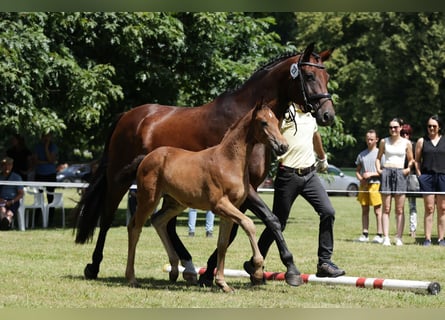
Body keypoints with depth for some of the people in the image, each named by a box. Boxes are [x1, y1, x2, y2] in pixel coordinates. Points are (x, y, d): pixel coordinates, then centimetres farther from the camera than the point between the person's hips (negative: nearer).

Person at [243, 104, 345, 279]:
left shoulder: (311, 115, 14)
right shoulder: (284, 113, -10)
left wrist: (323, 158, 47)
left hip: (310, 174, 6)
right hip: (288, 176, -6)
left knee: (328, 212, -11)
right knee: (278, 223, 1)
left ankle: (324, 262, -4)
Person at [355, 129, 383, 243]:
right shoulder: (362, 154, 15)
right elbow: (357, 170, 19)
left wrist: (371, 174, -13)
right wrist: (360, 179, -1)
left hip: (375, 184, -5)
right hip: (364, 185, 5)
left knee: (378, 210, -6)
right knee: (364, 210, 7)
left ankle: (379, 235, -6)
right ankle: (365, 234, 11)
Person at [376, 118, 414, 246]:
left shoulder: (406, 143, 9)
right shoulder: (384, 142, 11)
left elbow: (411, 160, 14)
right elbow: (378, 157, 19)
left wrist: (409, 168, -4)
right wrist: (378, 169, 2)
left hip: (400, 174, 0)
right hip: (386, 173, 0)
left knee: (400, 209, -2)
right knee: (386, 209, -2)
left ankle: (399, 237, 0)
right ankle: (386, 237, -2)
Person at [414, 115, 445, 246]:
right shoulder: (422, 141, 7)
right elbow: (417, 160, 7)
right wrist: (420, 176, -3)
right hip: (427, 176, -1)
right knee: (429, 209, -2)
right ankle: (427, 238, -1)